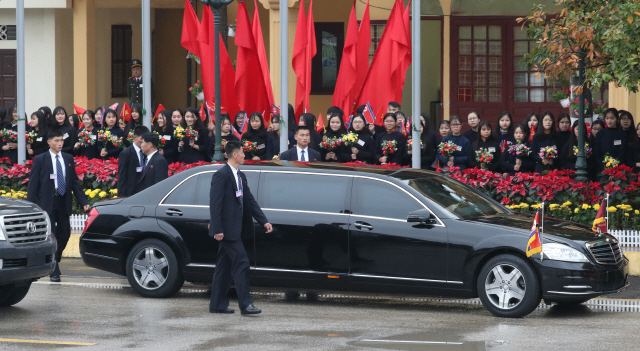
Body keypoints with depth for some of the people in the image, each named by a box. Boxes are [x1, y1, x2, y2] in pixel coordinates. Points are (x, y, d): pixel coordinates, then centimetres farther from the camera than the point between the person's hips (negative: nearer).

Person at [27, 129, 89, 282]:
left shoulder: (68, 159, 10)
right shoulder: (40, 160, -1)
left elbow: (75, 182, 13)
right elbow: (33, 184, -2)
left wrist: (83, 202, 5)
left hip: (63, 203, 4)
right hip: (47, 203, -4)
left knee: (64, 234, 7)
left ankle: (53, 261, 30)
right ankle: (53, 271, -2)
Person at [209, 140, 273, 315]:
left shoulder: (240, 176, 16)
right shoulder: (221, 175, -12)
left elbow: (250, 201, 17)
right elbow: (215, 203, -17)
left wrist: (264, 221, 10)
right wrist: (217, 229, -21)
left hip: (235, 228, 10)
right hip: (227, 228, -10)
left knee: (225, 266, 12)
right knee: (241, 263, -12)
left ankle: (217, 305, 16)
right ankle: (245, 304, -11)